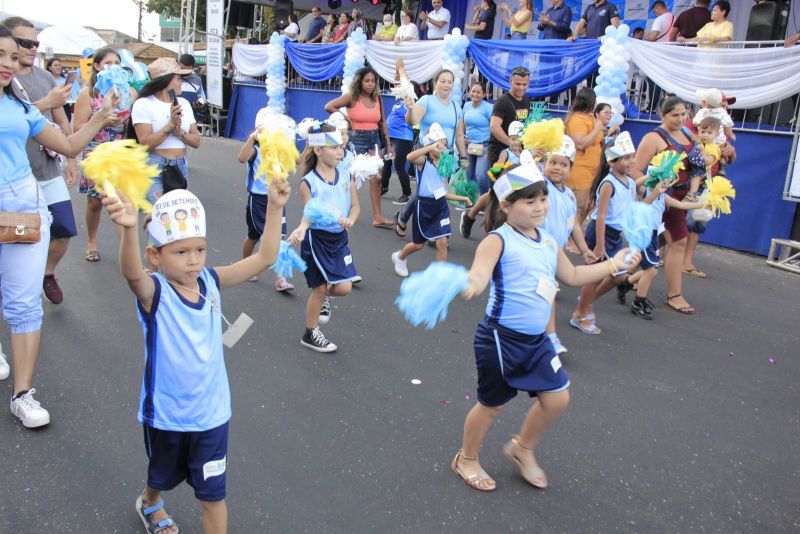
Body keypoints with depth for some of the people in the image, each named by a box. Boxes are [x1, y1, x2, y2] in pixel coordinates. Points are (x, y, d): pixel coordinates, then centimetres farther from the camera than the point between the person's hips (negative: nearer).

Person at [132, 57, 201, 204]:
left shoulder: (183, 103, 10)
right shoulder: (144, 104, -6)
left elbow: (196, 142, 6)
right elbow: (145, 143, -15)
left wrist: (180, 132, -12)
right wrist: (170, 125, -20)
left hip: (180, 167, 6)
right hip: (153, 167, -6)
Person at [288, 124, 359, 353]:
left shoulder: (346, 176, 0)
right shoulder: (308, 182, -12)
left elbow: (355, 206, 3)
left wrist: (350, 220, -20)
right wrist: (301, 229, -38)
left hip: (340, 238, 4)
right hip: (317, 239, -4)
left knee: (344, 287, -2)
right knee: (319, 288, 4)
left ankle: (324, 297, 36)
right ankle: (310, 334, 24)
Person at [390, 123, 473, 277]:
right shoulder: (423, 161, -11)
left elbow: (445, 193, 13)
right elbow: (410, 157, -37)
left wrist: (462, 198, 5)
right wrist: (432, 147, -41)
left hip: (441, 206, 4)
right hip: (424, 205, -4)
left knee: (442, 241, -9)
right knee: (419, 244, 13)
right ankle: (399, 257, 45)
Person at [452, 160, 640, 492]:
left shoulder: (549, 243, 7)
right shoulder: (498, 240, -17)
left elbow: (573, 276, 24)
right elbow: (479, 274, -35)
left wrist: (613, 264, 24)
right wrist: (470, 284, -58)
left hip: (535, 340, 7)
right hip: (500, 339, -7)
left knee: (557, 397, 8)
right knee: (492, 404, 8)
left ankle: (522, 449, 34)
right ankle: (466, 459, 33)